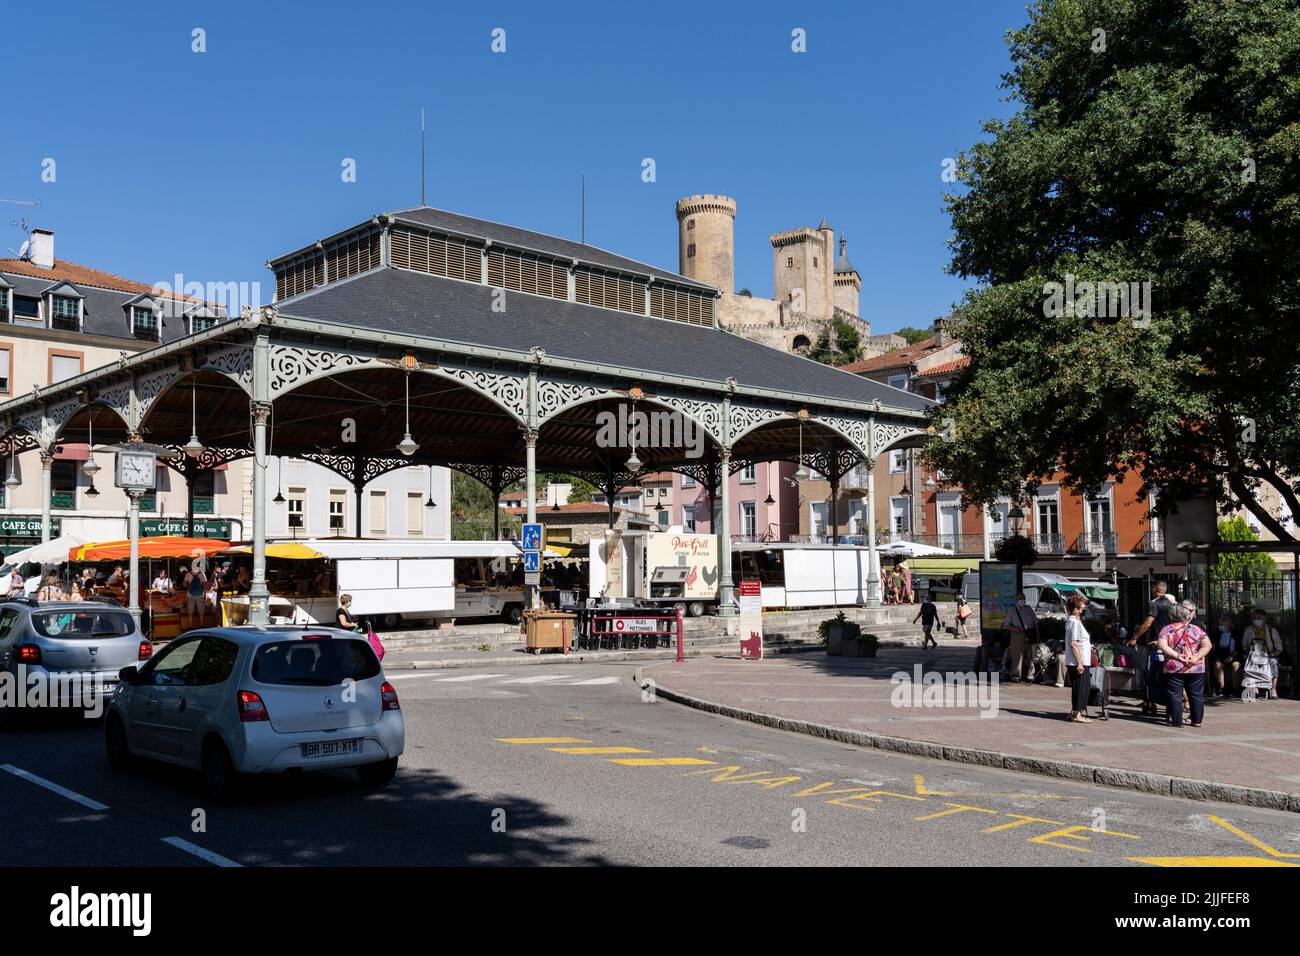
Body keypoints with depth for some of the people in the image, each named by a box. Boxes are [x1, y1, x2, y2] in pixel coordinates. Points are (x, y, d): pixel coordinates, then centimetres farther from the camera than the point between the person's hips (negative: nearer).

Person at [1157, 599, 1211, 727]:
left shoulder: (1168, 629, -2)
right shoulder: (1197, 630, 2)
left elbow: (1161, 645, -16)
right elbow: (1207, 645, -8)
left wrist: (1177, 655, -14)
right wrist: (1196, 657, -12)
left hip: (1174, 669, -2)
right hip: (1195, 669, 2)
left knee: (1175, 695, 4)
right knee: (1197, 695, 12)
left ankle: (1177, 721, 4)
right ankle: (1197, 720, 17)